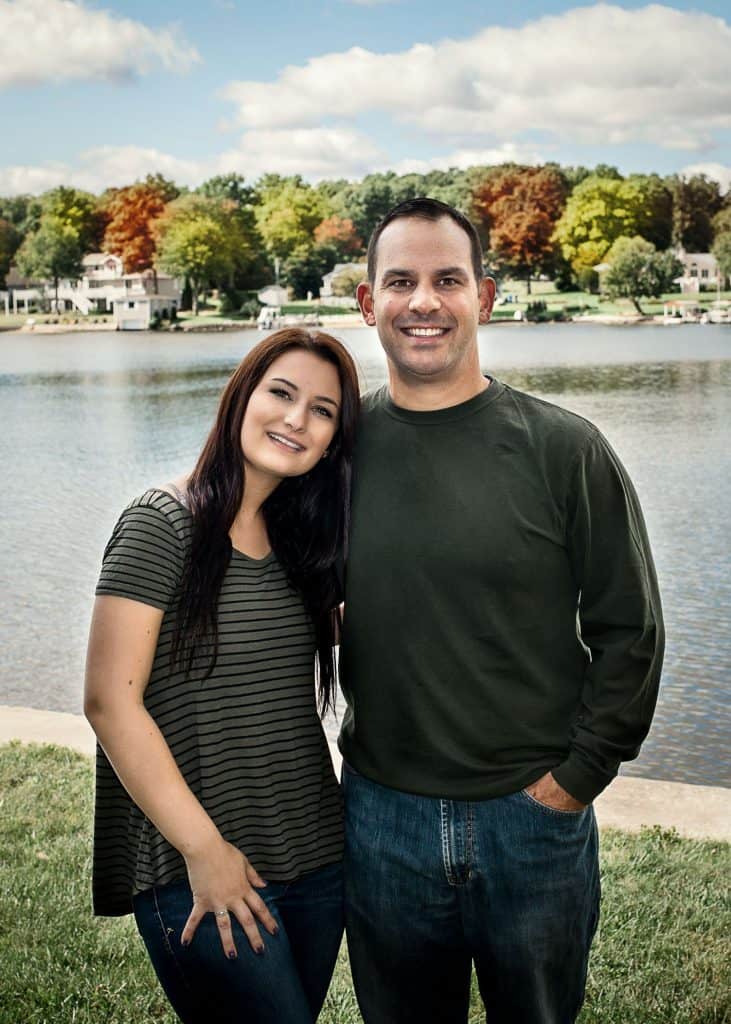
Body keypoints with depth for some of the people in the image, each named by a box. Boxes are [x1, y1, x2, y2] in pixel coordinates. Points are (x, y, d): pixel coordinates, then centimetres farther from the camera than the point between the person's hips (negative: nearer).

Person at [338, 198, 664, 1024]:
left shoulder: (565, 450, -8)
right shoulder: (341, 445, -1)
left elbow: (629, 631, -4)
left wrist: (575, 778, -6)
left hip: (534, 812, -1)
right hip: (381, 813, 2)